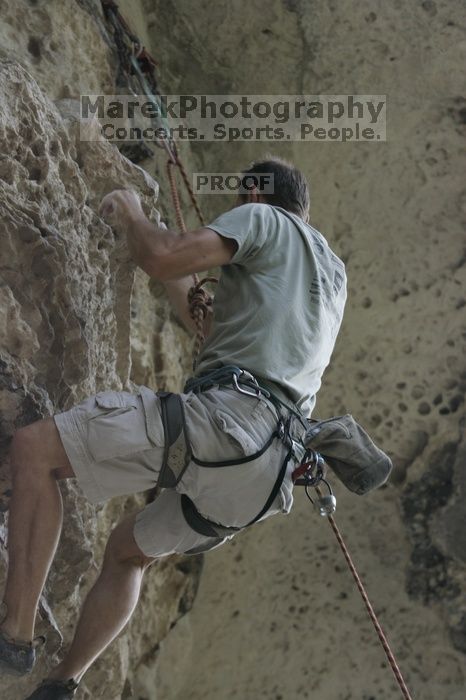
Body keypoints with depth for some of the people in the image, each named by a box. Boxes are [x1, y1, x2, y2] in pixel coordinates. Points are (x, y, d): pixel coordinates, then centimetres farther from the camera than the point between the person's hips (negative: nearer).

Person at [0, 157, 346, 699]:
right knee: (129, 548, 28)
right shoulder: (332, 273, 31)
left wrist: (131, 217, 11)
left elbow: (162, 258, -9)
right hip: (268, 475, 9)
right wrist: (177, 287, 46)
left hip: (219, 420, -9)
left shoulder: (263, 219, 7)